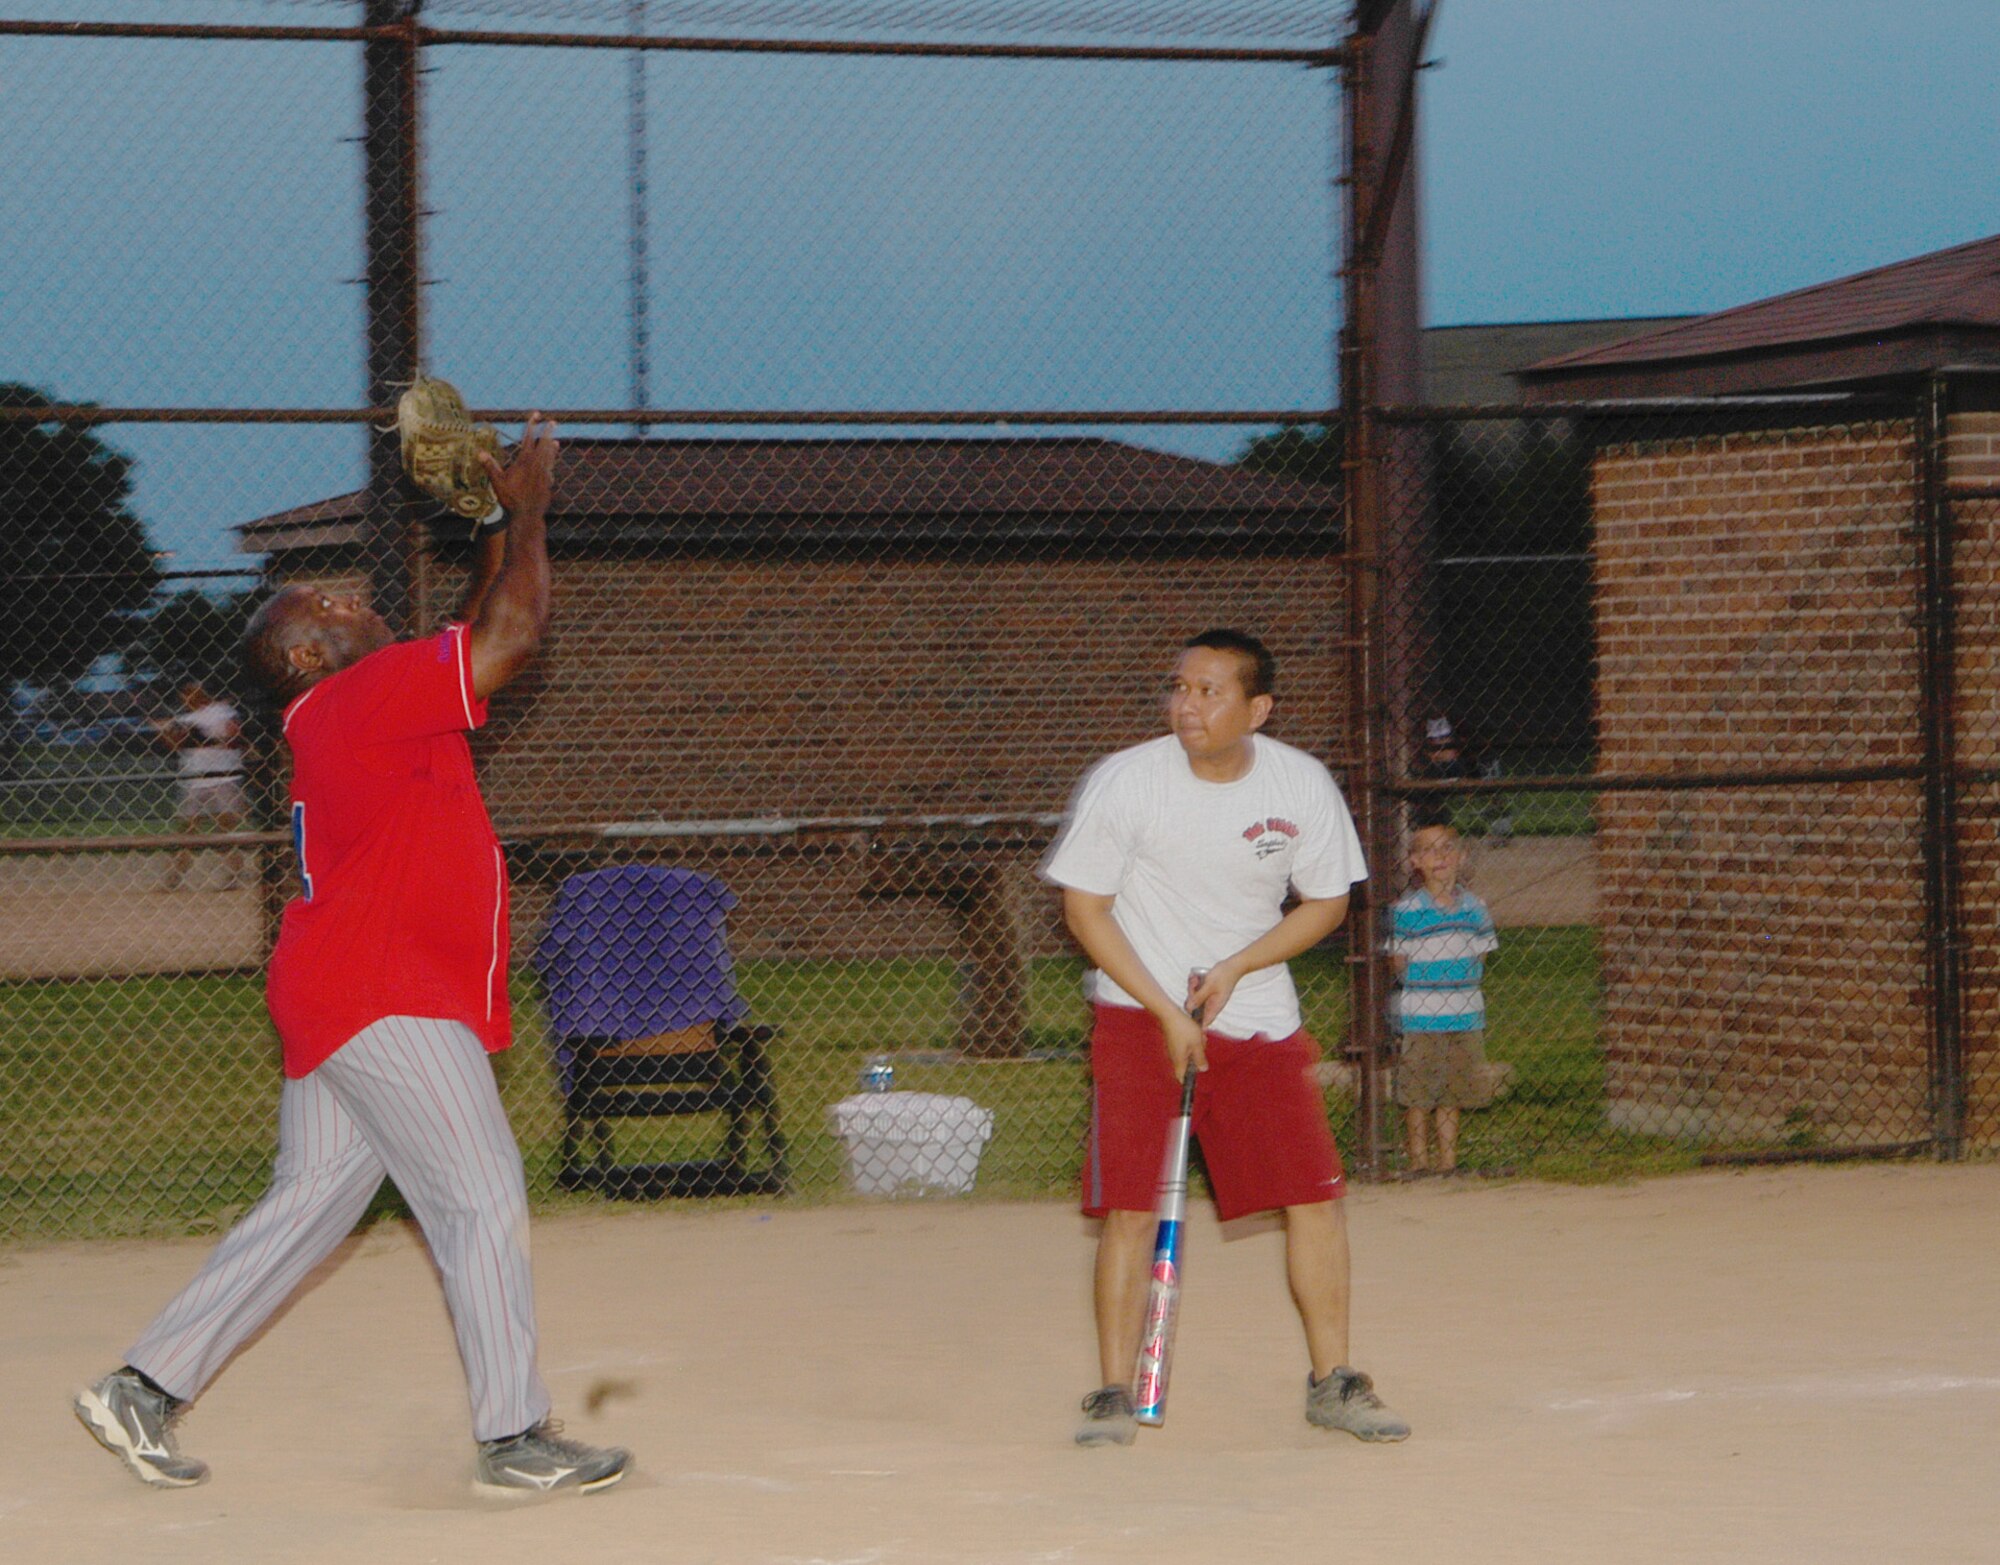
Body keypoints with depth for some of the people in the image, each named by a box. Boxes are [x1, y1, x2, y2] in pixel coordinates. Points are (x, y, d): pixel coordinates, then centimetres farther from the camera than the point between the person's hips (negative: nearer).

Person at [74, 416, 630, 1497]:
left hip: (342, 1001, 10)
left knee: (307, 1206, 12)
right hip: (382, 1002, -10)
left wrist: (505, 524, 20)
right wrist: (529, 510, -5)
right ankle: (512, 1438, -6)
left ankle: (146, 1388, 13)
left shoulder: (358, 710, 18)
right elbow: (512, 638, -16)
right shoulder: (364, 699, -11)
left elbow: (477, 642, 28)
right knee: (482, 1199, -7)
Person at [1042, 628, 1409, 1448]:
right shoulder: (1123, 781, -13)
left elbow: (1327, 903, 5)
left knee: (1317, 1195, 0)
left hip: (1259, 1018, 3)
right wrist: (1167, 1012, -14)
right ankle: (1114, 1394, 1)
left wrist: (1236, 968, -11)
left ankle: (1332, 1381, 14)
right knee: (1130, 1204, -9)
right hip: (1138, 1016, -2)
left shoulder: (1303, 786, -6)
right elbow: (1084, 909, -8)